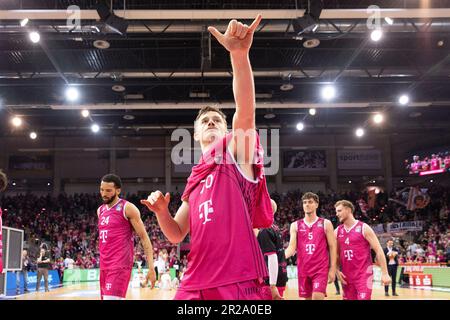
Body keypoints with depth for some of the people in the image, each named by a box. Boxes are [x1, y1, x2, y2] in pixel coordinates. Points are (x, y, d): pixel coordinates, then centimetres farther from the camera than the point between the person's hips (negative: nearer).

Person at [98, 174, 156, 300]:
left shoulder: (128, 208, -7)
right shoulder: (100, 210, 15)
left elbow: (144, 237, -8)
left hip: (120, 264, -8)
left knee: (111, 297, -19)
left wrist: (151, 268, -14)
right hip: (104, 264, 8)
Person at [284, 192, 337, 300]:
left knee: (317, 297, -16)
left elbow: (332, 247, 2)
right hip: (303, 270, 3)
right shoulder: (295, 225, 7)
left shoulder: (326, 224, 2)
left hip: (320, 269, -3)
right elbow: (292, 248, -1)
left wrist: (332, 269, -5)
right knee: (307, 297, 9)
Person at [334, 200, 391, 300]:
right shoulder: (337, 232, 8)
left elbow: (379, 250, -7)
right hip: (346, 276, 5)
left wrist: (384, 273, -12)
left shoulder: (364, 228, -6)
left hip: (364, 274, -5)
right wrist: (337, 271, 0)